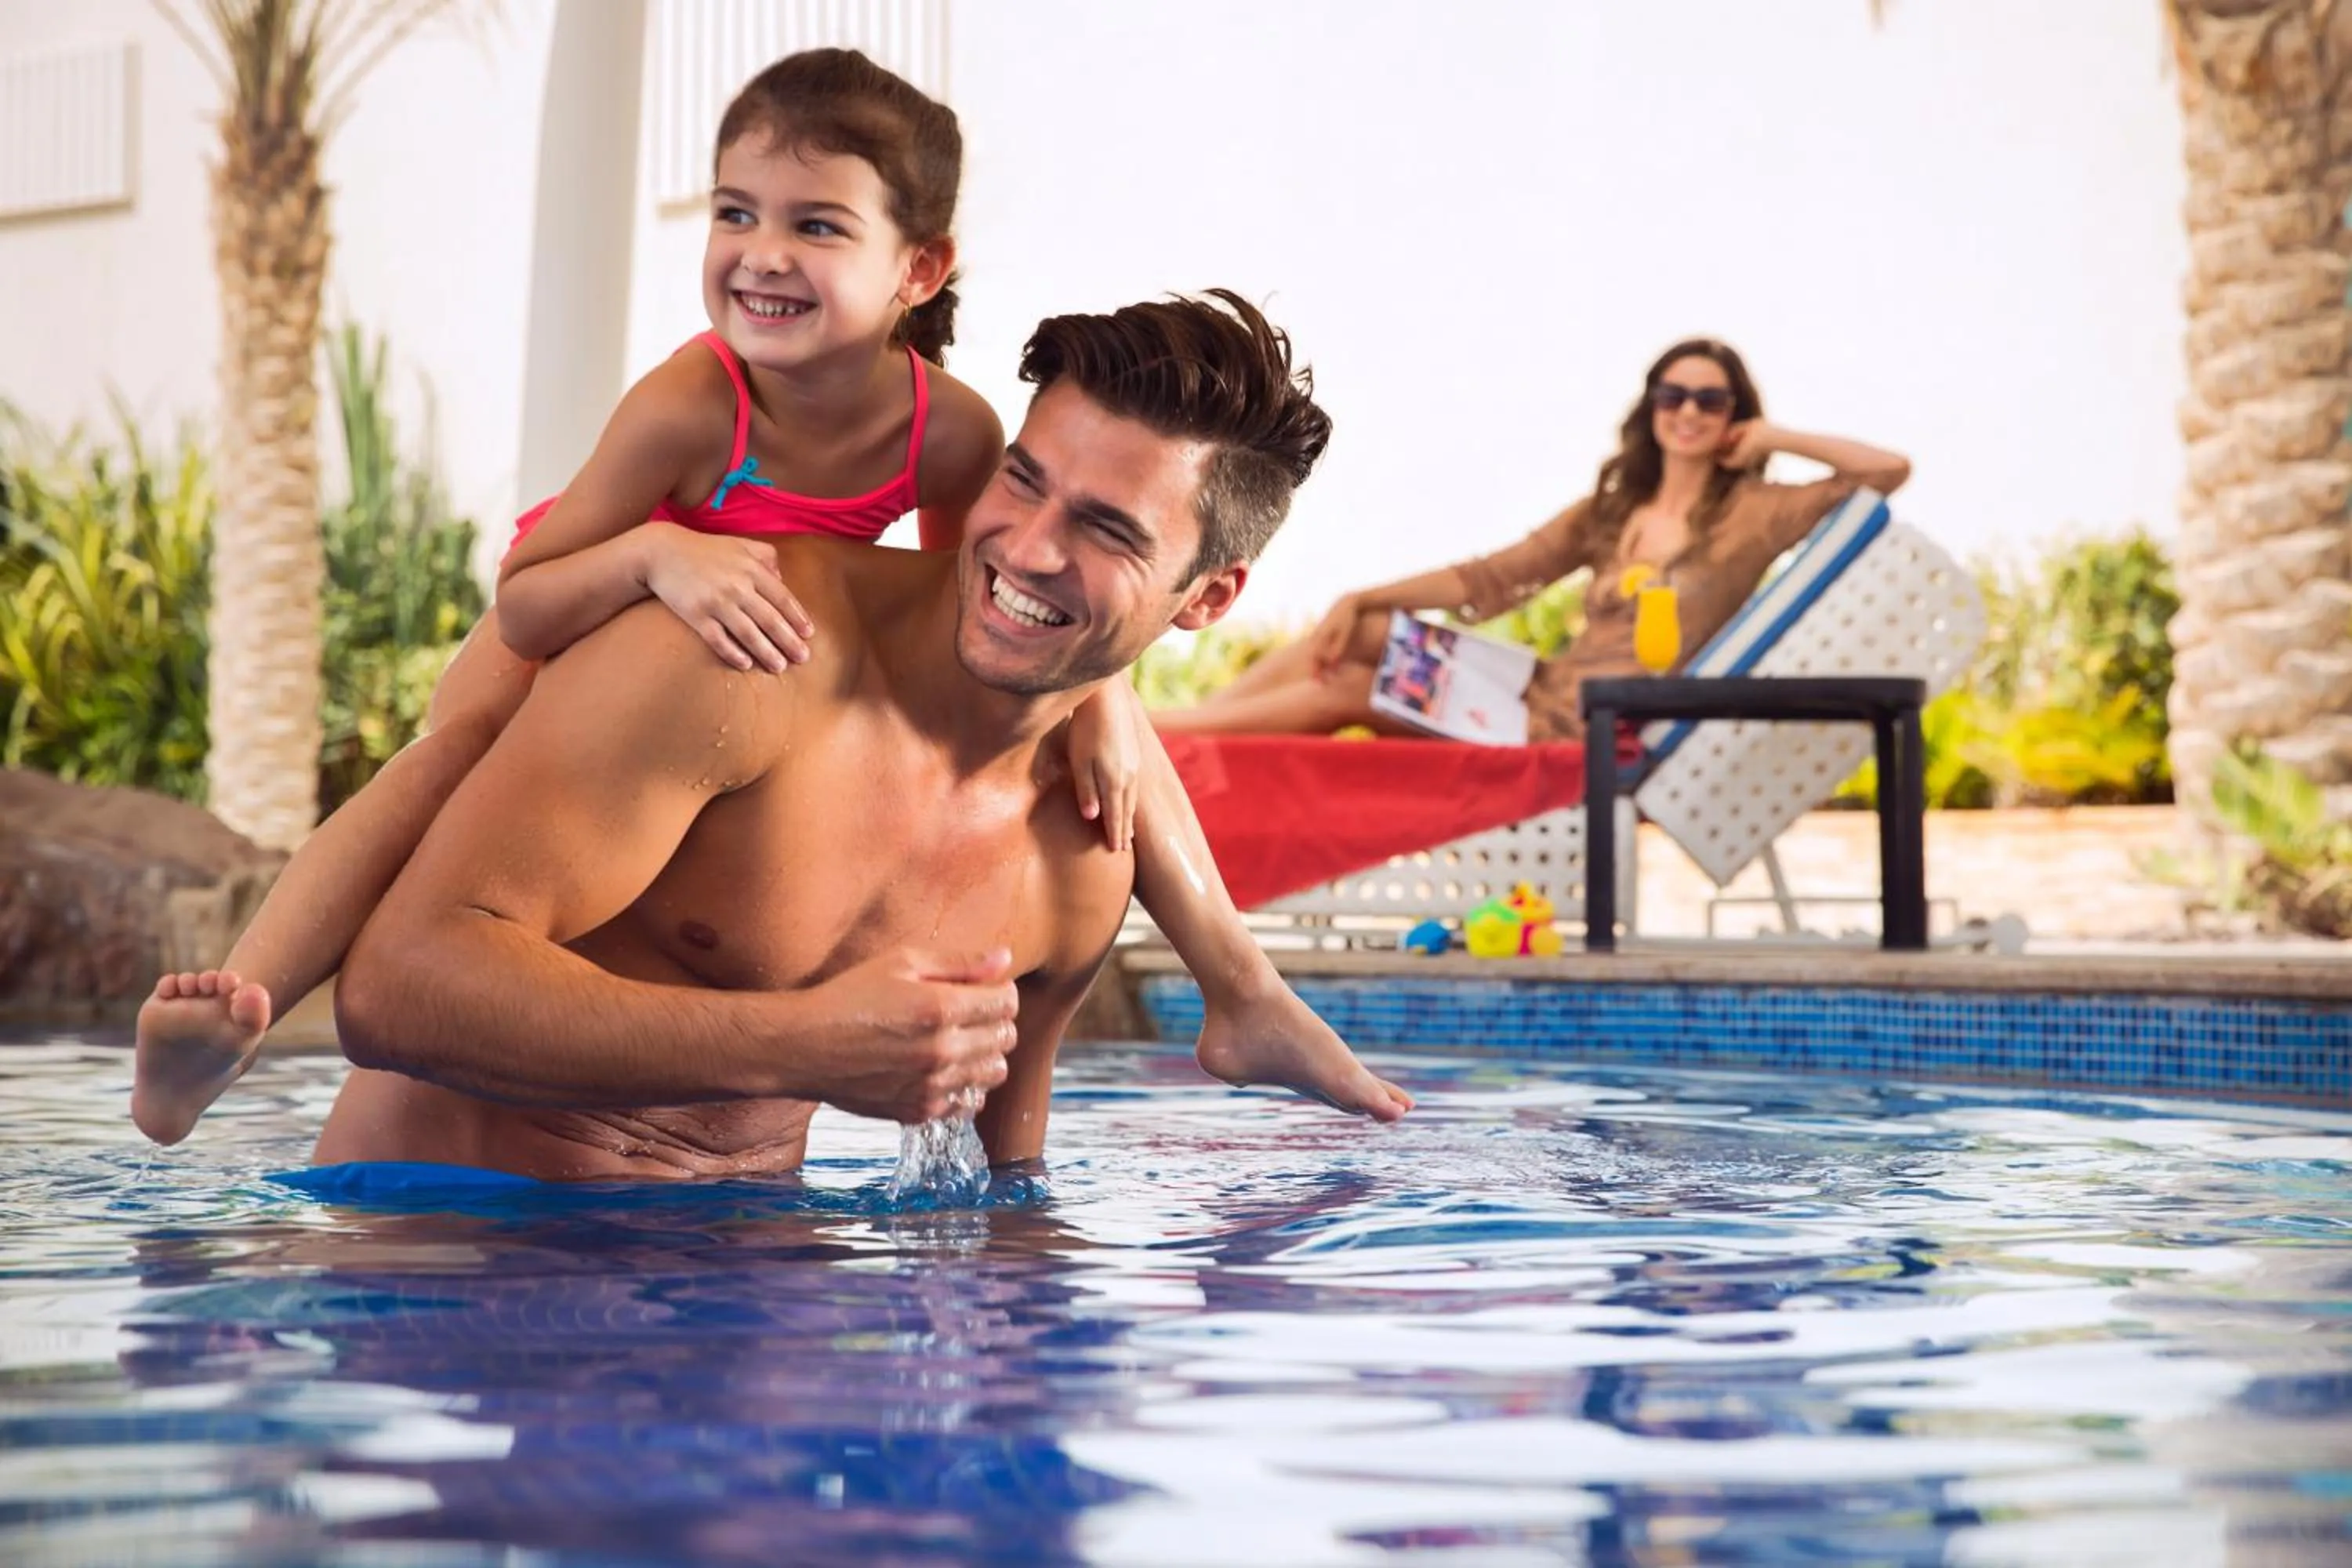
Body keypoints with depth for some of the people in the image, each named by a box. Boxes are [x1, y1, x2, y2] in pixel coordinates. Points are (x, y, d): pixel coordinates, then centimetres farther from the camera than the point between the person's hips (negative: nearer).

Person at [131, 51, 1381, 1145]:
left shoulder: (954, 431, -31)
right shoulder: (689, 407, -41)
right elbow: (520, 610, -40)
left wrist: (1093, 704, -28)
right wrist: (659, 551, -58)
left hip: (806, 641, 4)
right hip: (607, 611, -4)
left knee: (1093, 684, -1)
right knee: (455, 749, -35)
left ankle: (1239, 988, 13)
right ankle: (232, 1010, -42)